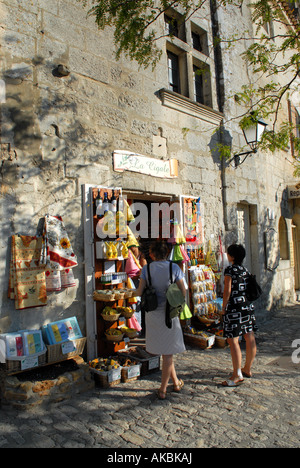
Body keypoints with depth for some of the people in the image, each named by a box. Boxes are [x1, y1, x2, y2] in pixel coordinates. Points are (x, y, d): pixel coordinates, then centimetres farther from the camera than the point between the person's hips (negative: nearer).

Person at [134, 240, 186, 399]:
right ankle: (163, 389, 24)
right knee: (167, 352, 12)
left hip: (152, 313, 2)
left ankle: (176, 382, 29)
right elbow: (183, 292, -5)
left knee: (165, 350, 18)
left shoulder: (147, 269, -5)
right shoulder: (174, 268, -7)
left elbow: (139, 292, -7)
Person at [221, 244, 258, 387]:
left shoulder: (230, 270, -10)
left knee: (233, 340, -5)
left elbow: (227, 290, -14)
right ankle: (247, 369, 28)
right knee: (250, 338, 12)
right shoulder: (246, 270, 10)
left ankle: (237, 375, -5)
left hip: (235, 308, -8)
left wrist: (223, 307, -5)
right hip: (248, 306, 8)